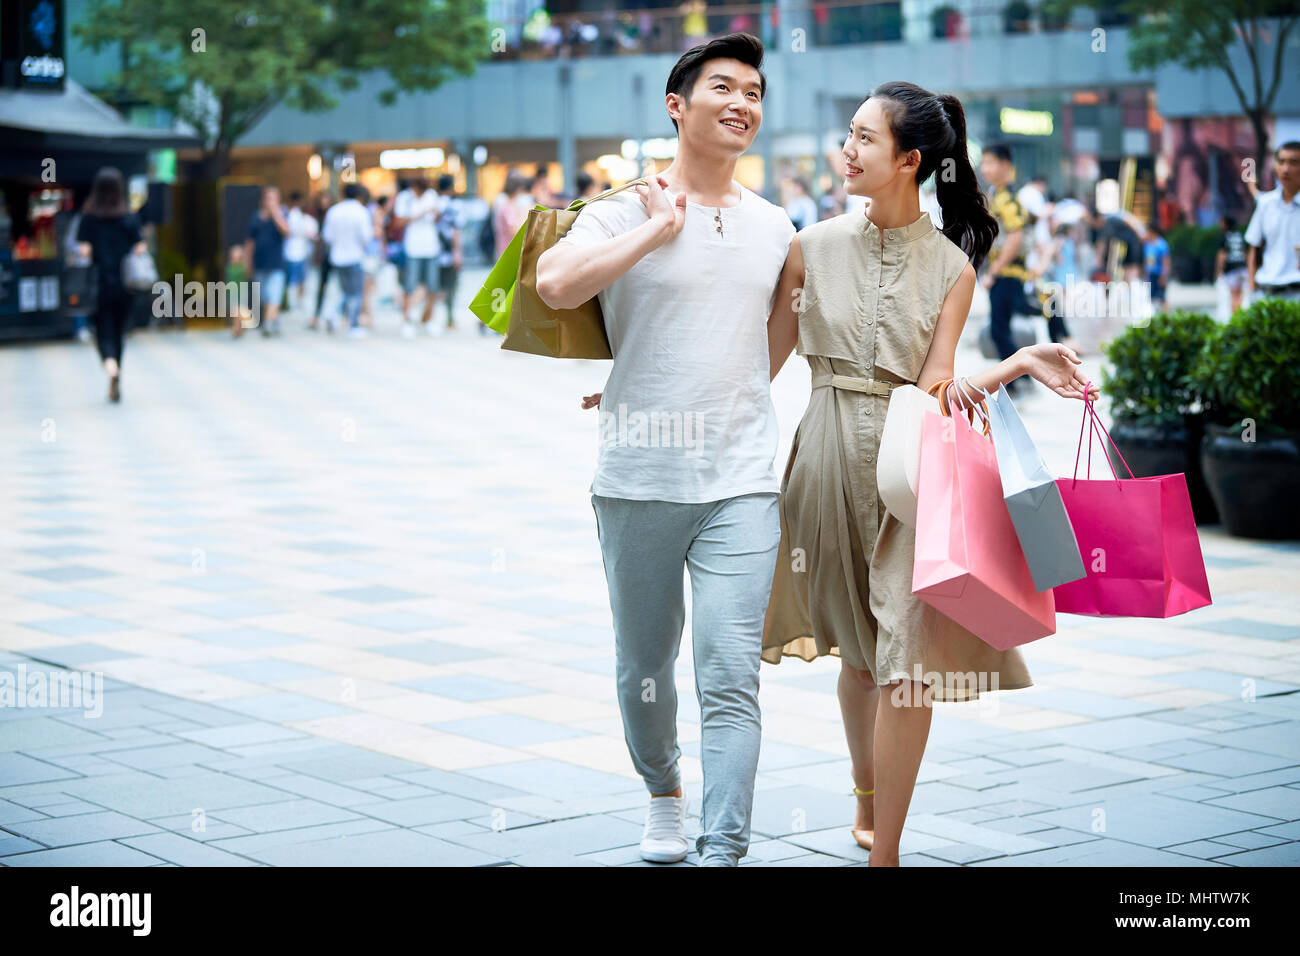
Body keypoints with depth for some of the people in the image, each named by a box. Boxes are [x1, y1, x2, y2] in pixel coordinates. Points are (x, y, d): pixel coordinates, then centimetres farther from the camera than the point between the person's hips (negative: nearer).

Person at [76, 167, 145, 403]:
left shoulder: (88, 219, -4)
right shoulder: (131, 218, -2)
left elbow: (83, 251, -7)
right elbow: (140, 251, -4)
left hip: (99, 285, -1)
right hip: (125, 286, 1)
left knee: (104, 331, 6)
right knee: (119, 331, 16)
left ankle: (110, 365, -25)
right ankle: (115, 385, 18)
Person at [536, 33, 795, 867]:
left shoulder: (776, 228, 10)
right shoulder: (628, 214, -4)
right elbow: (556, 284, -25)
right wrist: (659, 229, -17)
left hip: (740, 485, 2)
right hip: (639, 482, -1)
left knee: (731, 677, -9)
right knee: (644, 667, 14)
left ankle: (724, 852, -7)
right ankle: (664, 794, 40)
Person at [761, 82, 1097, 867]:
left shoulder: (951, 267, 0)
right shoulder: (814, 247, 3)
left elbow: (934, 388, -7)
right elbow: (765, 362, 7)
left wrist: (1020, 364, -19)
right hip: (833, 455, 1)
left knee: (910, 649, -11)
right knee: (859, 648, 11)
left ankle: (883, 849, -2)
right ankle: (868, 804, 33)